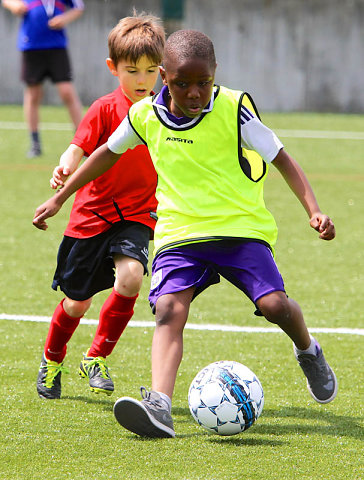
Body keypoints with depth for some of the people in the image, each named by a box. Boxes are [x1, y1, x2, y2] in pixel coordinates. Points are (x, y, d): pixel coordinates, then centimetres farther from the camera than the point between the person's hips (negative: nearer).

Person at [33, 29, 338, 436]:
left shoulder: (233, 109, -8)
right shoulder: (146, 116, 1)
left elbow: (282, 160, -3)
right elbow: (108, 152, 20)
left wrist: (313, 210, -16)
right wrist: (59, 198, 25)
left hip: (241, 227, -2)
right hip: (179, 232, 2)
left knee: (274, 304, -18)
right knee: (169, 308, -22)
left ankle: (308, 352, 18)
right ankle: (159, 406, -38)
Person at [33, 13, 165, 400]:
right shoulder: (105, 109, -10)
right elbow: (78, 149, -22)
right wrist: (65, 168, -42)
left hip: (136, 215, 2)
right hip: (93, 215, -2)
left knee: (130, 277, -26)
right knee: (77, 303, 6)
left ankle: (97, 358, -5)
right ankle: (52, 360, 37)